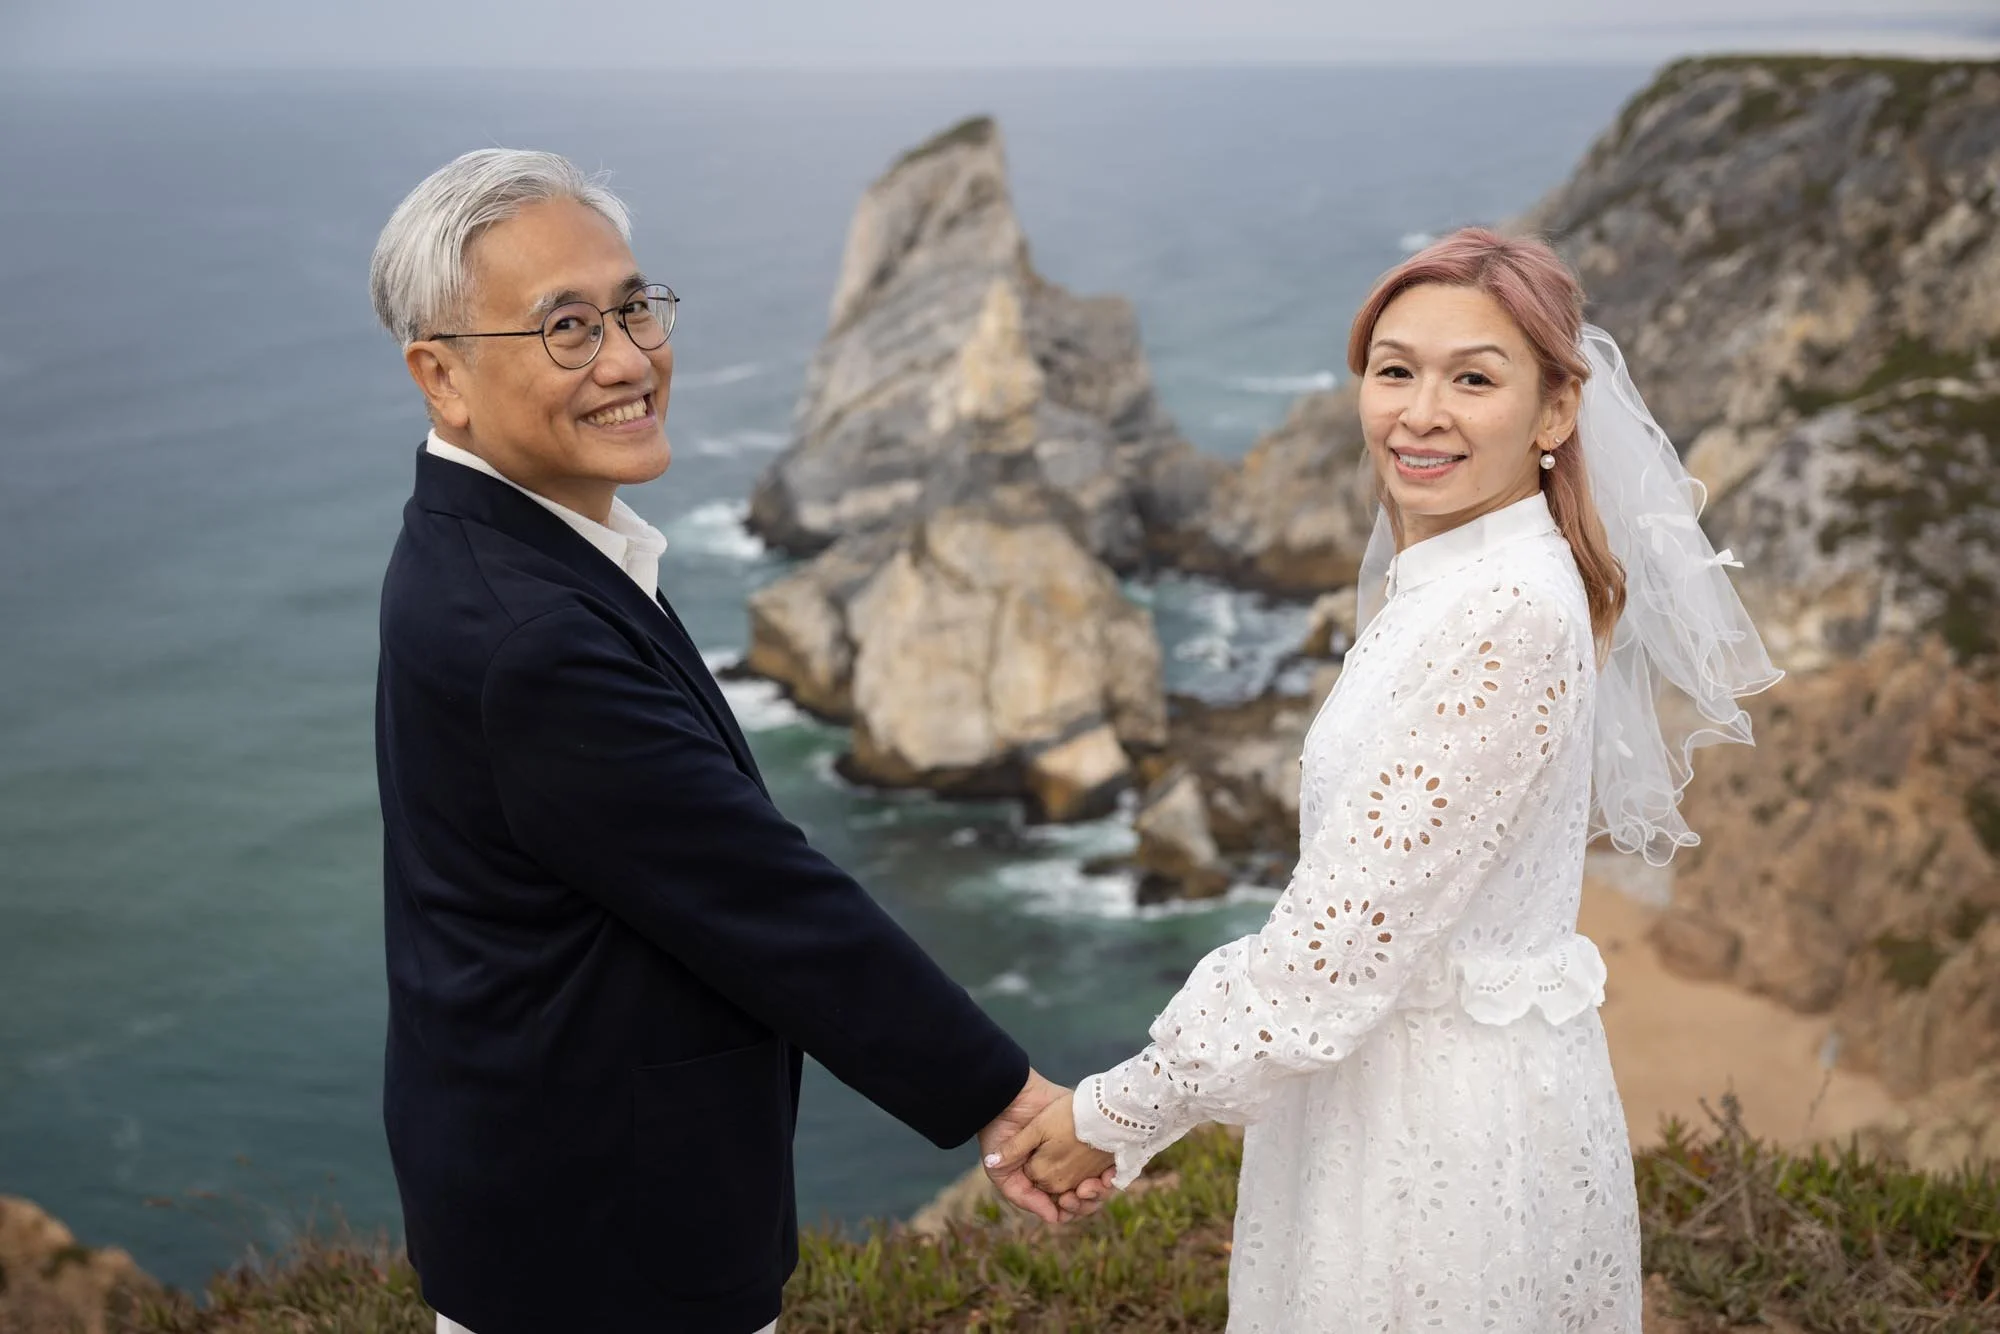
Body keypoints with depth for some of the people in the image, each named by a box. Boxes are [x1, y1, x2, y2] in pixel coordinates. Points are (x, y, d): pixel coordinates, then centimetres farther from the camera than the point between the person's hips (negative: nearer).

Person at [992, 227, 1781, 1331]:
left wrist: (1120, 1114, -16)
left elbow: (1356, 922, -24)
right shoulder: (1435, 575, 7)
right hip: (1400, 1083, 9)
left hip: (1453, 1121, -9)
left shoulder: (1509, 609, -22)